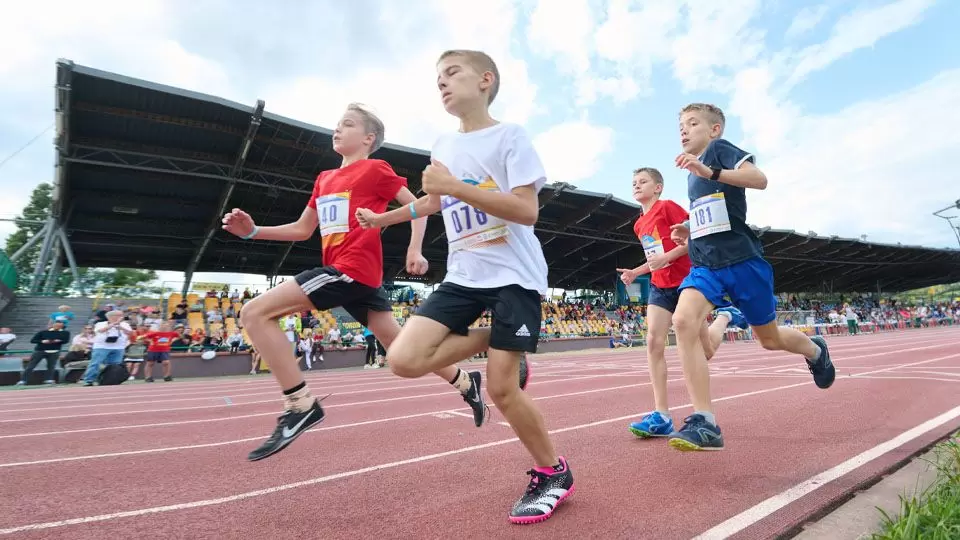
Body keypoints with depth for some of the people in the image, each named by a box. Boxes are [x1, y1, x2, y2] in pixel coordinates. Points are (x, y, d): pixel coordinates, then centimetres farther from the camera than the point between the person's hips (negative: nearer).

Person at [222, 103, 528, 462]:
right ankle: (466, 383, 28)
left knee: (255, 313, -12)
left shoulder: (375, 169, 1)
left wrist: (414, 250, -10)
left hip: (353, 269, -8)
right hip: (353, 274, 8)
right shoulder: (324, 178, 22)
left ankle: (300, 404, -10)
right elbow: (302, 230, 22)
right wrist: (253, 230, 9)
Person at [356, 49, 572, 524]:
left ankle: (553, 474, 19)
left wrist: (457, 186, -21)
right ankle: (490, 342, 14)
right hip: (462, 277, 6)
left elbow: (527, 210, -17)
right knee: (403, 360, -10)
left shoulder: (509, 136, -5)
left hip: (515, 276, -5)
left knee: (500, 388, -8)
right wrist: (383, 218, 38)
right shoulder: (443, 147, 13)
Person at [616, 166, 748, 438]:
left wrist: (666, 257, -23)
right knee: (653, 342, -11)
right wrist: (635, 272, 7)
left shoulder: (667, 206, -9)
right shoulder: (639, 225, 13)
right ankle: (662, 415, -9)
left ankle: (725, 316, 39)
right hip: (660, 286, 6)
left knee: (706, 350, 5)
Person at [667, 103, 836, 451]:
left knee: (769, 338, 11)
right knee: (683, 321, -22)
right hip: (705, 266, 6)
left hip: (741, 260, -6)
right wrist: (690, 233, 11)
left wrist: (710, 171, -32)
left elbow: (759, 179, -20)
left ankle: (815, 350, 50)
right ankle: (704, 423, -22)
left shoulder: (720, 148, -1)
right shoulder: (693, 174, 20)